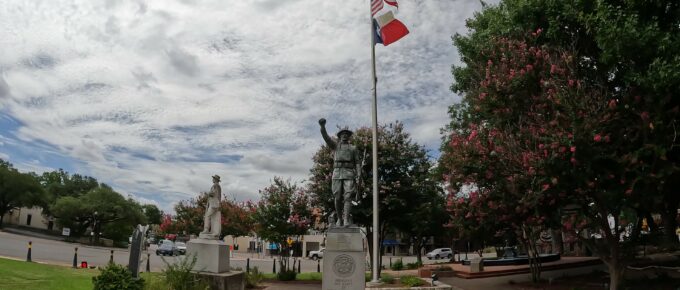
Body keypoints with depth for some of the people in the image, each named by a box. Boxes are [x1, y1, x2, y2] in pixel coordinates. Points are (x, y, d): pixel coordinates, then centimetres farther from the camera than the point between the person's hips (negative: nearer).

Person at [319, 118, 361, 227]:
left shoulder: (353, 148, 20)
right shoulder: (335, 145, 18)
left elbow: (357, 163, 13)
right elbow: (326, 137, 1)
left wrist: (359, 175, -3)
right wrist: (322, 126, -18)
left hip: (349, 174, 0)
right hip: (337, 173, 1)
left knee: (347, 197, -12)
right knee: (338, 198, -1)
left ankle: (346, 220, -18)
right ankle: (339, 219, 13)